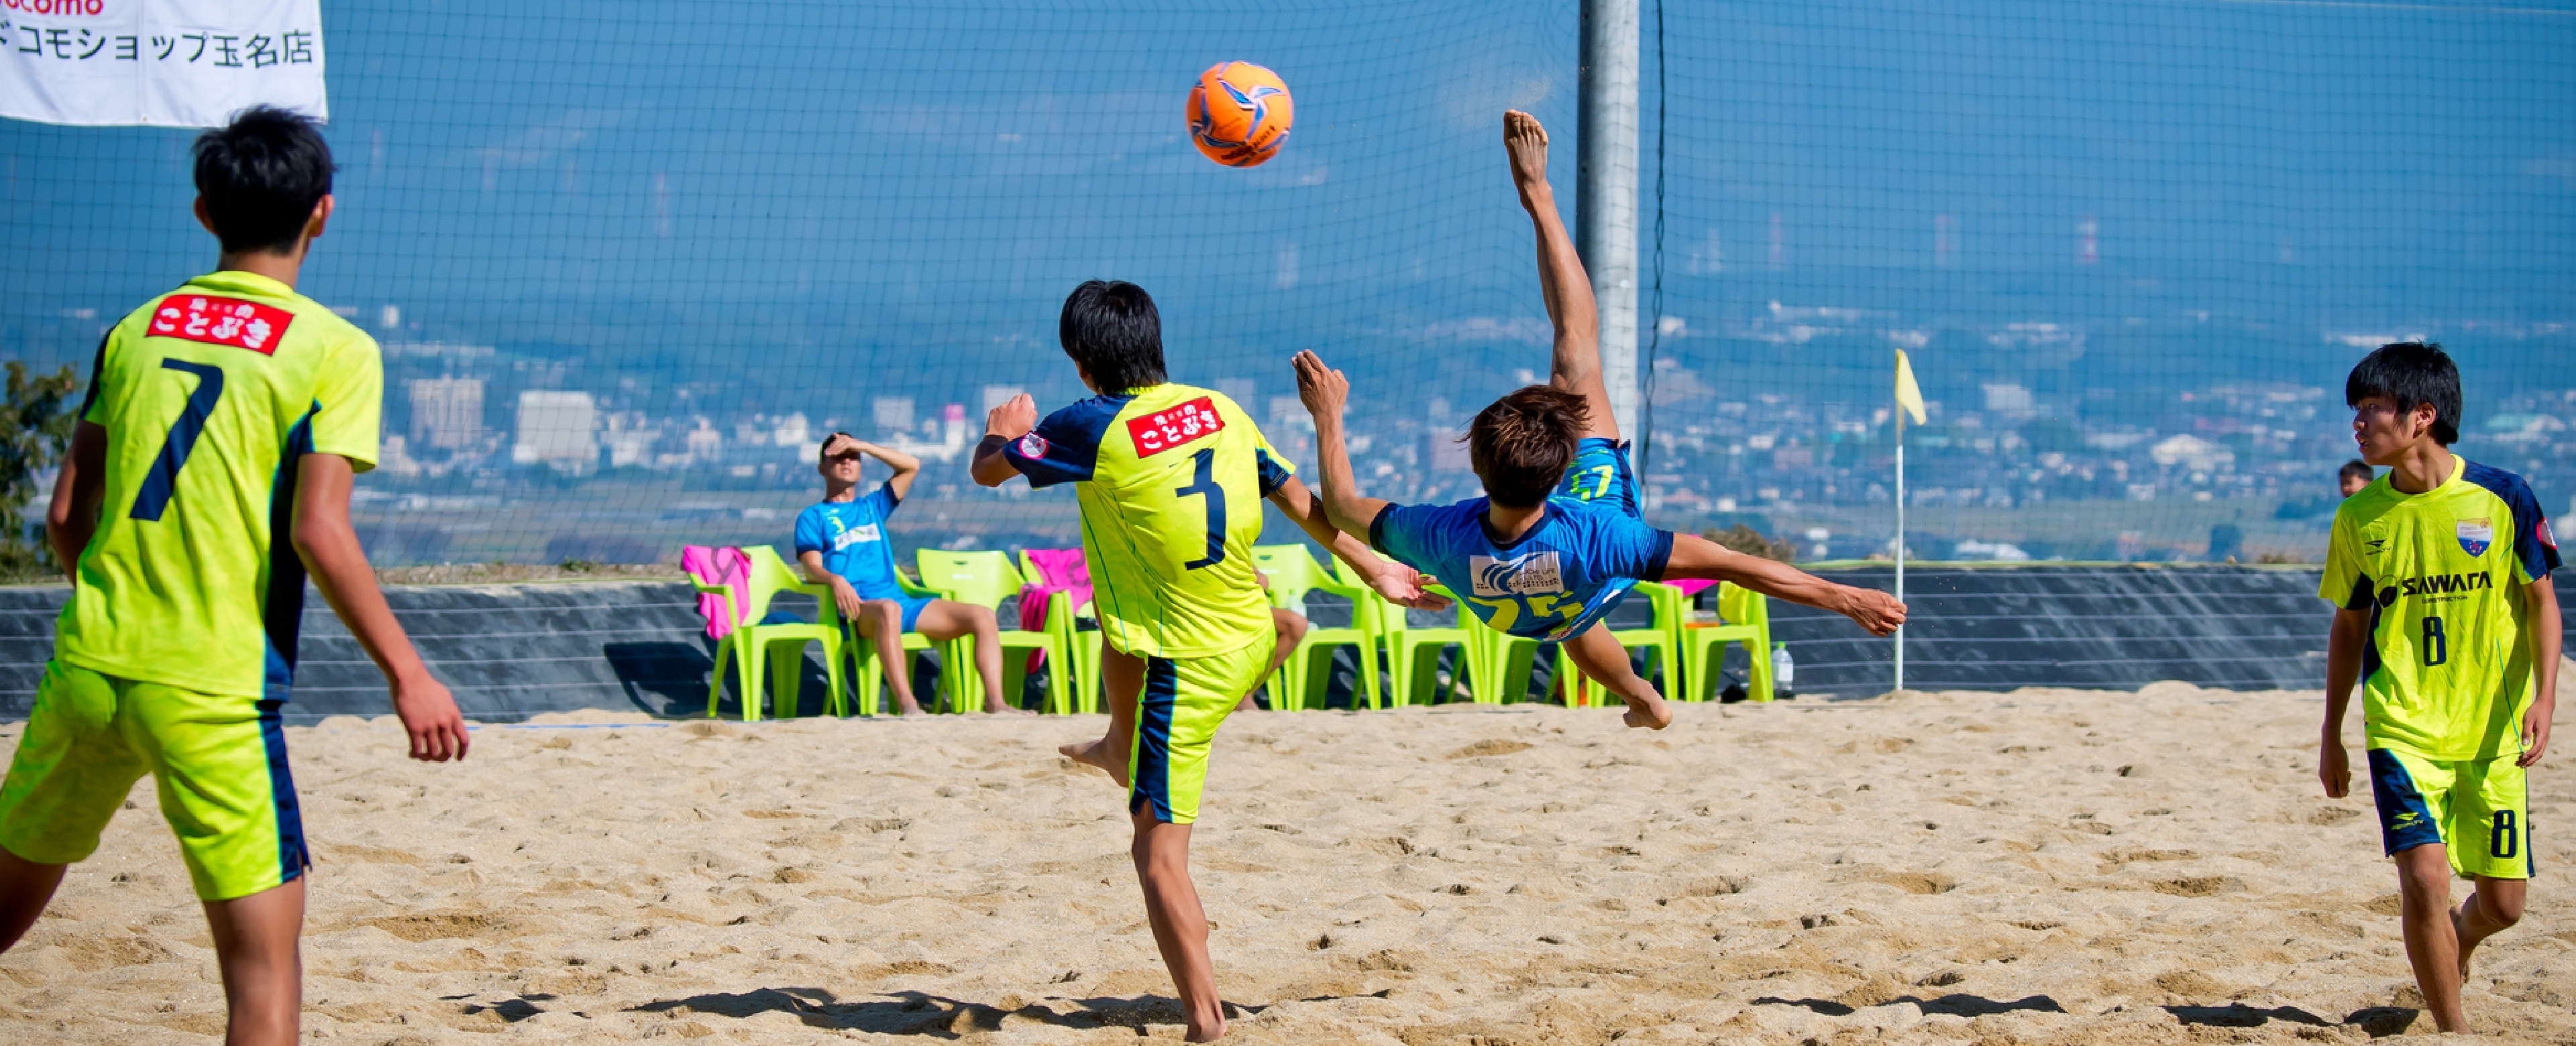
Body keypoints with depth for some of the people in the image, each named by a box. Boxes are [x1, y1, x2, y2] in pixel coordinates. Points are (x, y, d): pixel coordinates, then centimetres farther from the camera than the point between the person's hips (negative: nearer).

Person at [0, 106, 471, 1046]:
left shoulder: (135, 331, 9)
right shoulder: (334, 352, -5)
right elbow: (318, 532, -14)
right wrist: (407, 675, -9)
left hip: (87, 663, 5)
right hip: (213, 688, -5)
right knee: (264, 951, -1)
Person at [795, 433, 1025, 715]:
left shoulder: (873, 507, 30)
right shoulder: (812, 517, 15)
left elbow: (912, 466, 23)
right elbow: (812, 569, 0)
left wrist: (863, 446, 13)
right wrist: (836, 580, -23)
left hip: (901, 599, 6)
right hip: (858, 608, -6)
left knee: (983, 616, -12)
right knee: (888, 610, -43)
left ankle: (995, 702, -24)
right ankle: (906, 704, -53)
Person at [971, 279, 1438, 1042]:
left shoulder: (1090, 429, -15)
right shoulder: (1218, 409, 2)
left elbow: (988, 470, 0)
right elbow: (1300, 500, 9)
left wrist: (1004, 431, 23)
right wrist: (1373, 569, 20)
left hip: (1186, 671, -7)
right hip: (1252, 641, 7)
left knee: (1159, 855, -1)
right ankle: (1120, 749, 55)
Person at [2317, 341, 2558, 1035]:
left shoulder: (2502, 497, -6)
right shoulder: (2360, 517, 1)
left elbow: (2540, 602, 1)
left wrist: (2543, 698, -12)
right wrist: (2331, 734, 14)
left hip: (2493, 731, 0)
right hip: (2403, 730, 0)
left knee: (2502, 901, 4)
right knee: (2425, 879, -17)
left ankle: (2455, 952, 40)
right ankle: (2453, 1030, -2)